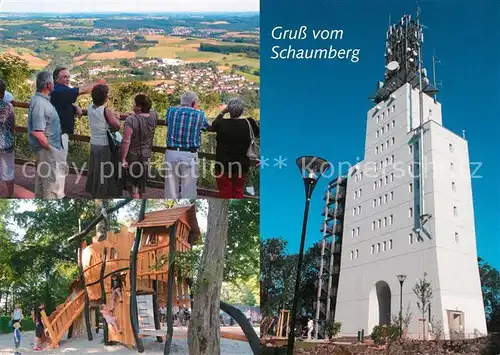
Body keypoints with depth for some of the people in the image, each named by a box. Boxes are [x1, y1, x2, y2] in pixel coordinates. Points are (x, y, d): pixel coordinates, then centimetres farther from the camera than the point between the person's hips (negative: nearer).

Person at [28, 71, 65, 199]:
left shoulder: (42, 99, 6)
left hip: (48, 148, 10)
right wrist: (50, 148, -17)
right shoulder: (40, 103, -23)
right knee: (54, 183, -3)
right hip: (48, 149, -10)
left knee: (42, 178, 21)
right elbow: (38, 133, -28)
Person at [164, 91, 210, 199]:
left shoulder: (171, 111, 2)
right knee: (188, 190, 5)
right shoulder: (199, 115, -2)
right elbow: (208, 126, 14)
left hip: (171, 153, 3)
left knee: (171, 188, 11)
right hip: (189, 155, -2)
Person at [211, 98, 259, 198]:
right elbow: (257, 133, 10)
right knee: (238, 192, 13)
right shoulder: (248, 123, -11)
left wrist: (222, 112, 18)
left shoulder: (221, 123, -12)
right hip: (241, 164, 1)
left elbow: (213, 127, 13)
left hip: (223, 164, -1)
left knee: (224, 193, 8)